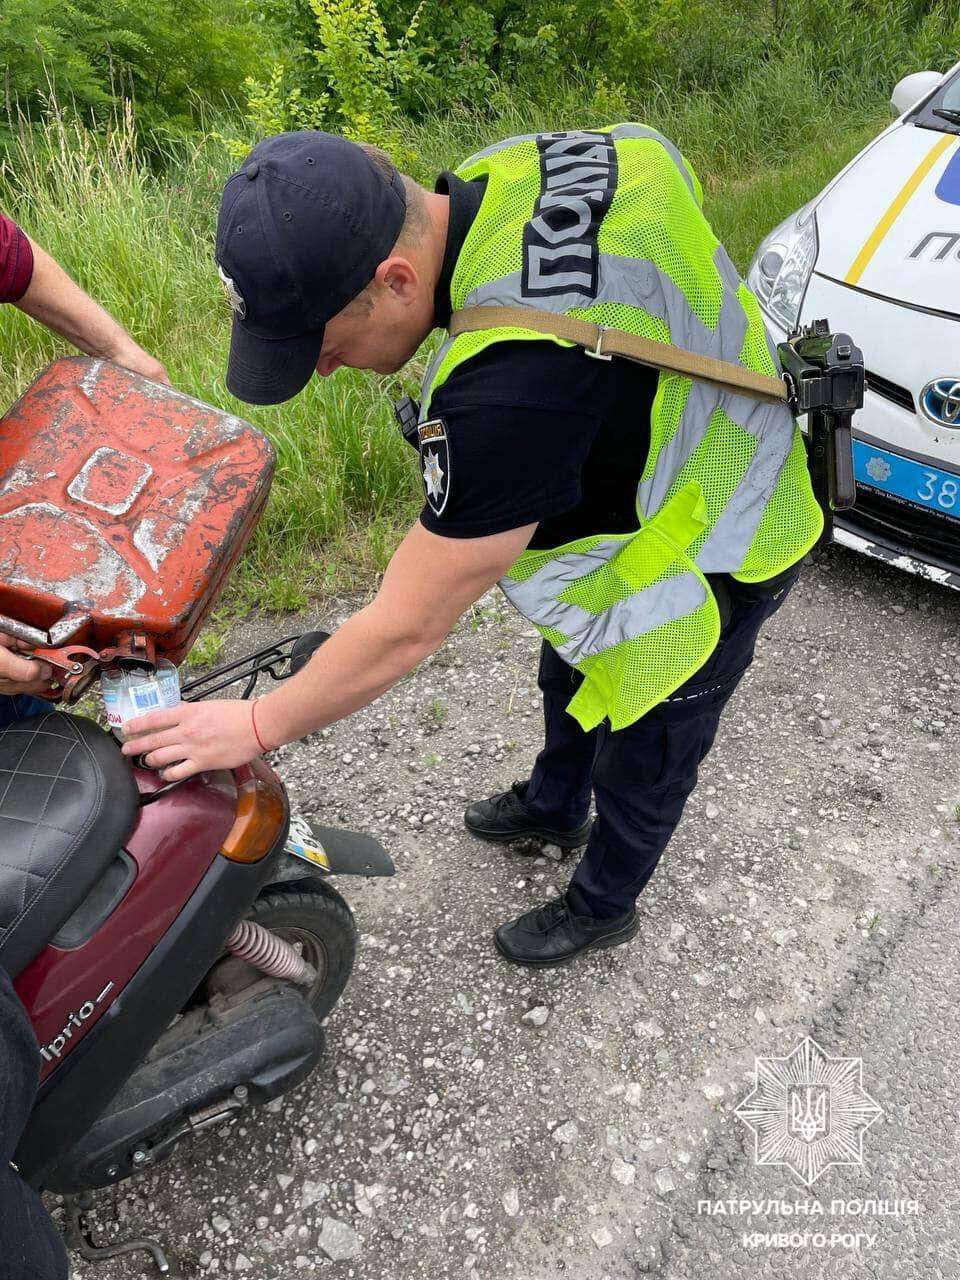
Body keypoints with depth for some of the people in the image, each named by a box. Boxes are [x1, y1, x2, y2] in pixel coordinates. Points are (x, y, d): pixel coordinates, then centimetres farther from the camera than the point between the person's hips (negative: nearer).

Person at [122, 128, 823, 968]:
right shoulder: (505, 172, -17)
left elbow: (408, 629, -33)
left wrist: (259, 727, -16)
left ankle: (602, 908, 47)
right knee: (571, 680, 30)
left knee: (640, 766, 17)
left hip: (705, 564, -9)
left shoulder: (513, 388, -44)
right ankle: (553, 806, 60)